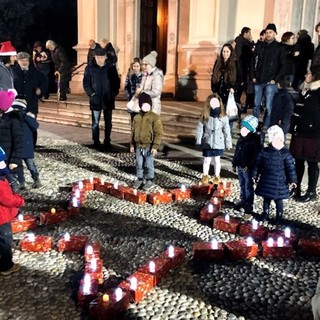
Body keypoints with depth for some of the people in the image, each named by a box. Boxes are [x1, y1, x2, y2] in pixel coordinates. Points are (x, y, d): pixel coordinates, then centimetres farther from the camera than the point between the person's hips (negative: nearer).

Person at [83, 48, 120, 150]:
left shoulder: (111, 67, 0)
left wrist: (114, 93, -5)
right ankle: (96, 142, 12)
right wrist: (91, 93, -10)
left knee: (108, 122, 9)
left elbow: (116, 81, 6)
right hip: (95, 99, -1)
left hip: (108, 99, 1)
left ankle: (107, 141, 19)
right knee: (95, 122, 2)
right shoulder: (90, 68, -2)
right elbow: (86, 82, 1)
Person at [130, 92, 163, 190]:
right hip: (138, 146, 5)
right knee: (139, 164, 13)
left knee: (149, 165, 5)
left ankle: (150, 180, 21)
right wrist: (132, 145, 13)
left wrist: (155, 146, -14)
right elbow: (133, 132, 14)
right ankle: (139, 179, 29)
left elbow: (158, 133, -11)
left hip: (149, 147, -4)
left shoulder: (155, 117, -9)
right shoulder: (136, 117, 6)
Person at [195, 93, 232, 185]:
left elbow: (226, 131, -1)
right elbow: (199, 129, -2)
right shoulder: (204, 117, -6)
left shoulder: (223, 117, -7)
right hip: (207, 143, 0)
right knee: (206, 160, 9)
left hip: (218, 143, 0)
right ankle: (205, 176, 27)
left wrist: (228, 143, 1)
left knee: (216, 160, 12)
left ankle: (217, 176, 30)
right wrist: (198, 141, -3)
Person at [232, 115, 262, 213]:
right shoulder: (241, 139, 8)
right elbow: (236, 152, 17)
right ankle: (242, 200, 32)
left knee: (248, 186, 2)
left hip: (248, 168, -7)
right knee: (242, 185, 18)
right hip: (239, 166, 7)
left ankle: (249, 204, 11)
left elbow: (257, 155, -18)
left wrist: (249, 166, -21)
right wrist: (234, 164, 15)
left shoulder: (255, 140, -15)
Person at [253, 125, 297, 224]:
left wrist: (292, 180, -7)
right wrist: (255, 176, 10)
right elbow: (258, 165, 6)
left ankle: (279, 217, 25)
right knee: (266, 199, 16)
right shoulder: (264, 152, -4)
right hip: (266, 182, 2)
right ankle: (265, 214, 34)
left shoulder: (285, 153, -10)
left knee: (278, 200, 8)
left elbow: (291, 167, -7)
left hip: (279, 183, -2)